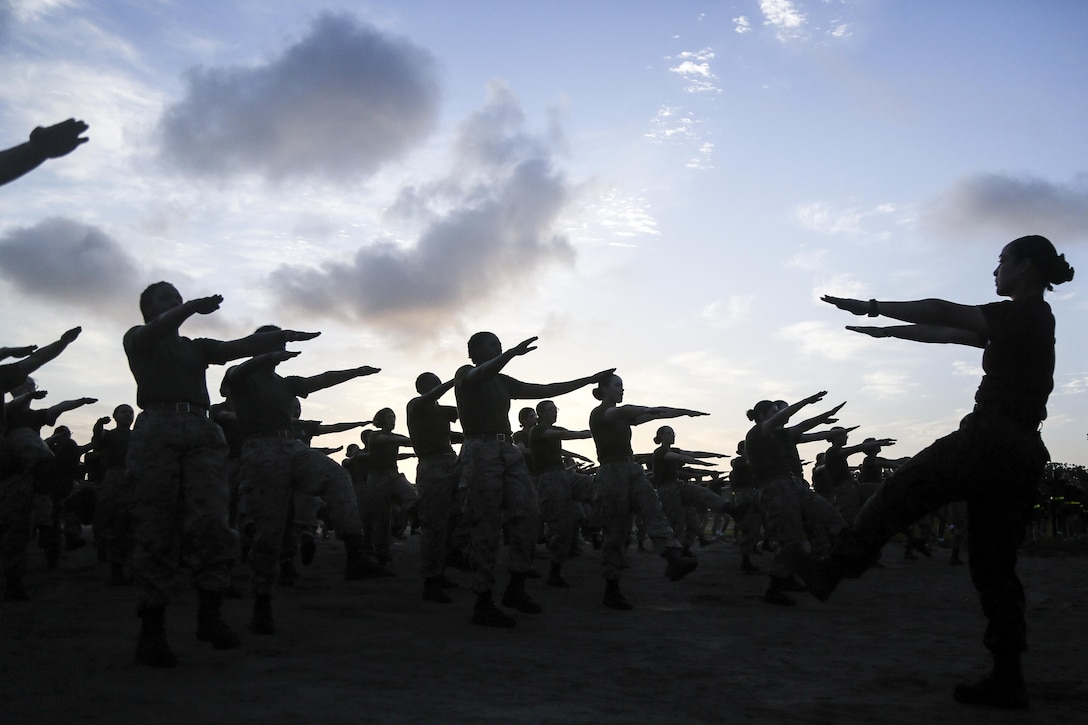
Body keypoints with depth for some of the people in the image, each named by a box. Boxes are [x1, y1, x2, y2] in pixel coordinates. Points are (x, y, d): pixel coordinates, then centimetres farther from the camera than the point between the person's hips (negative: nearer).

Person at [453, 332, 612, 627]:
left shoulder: (504, 382, 23)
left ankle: (516, 589, 0)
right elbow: (481, 374, -19)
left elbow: (545, 390, 21)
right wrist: (512, 353, -35)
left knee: (527, 512, -9)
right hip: (481, 451, -7)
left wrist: (589, 380, 19)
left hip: (509, 451, 7)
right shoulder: (466, 374, 5)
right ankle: (483, 604, -2)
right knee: (486, 529, -8)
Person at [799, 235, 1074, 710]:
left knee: (901, 490, 1)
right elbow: (951, 333, 26)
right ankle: (1007, 679, 9)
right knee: (994, 565, 8)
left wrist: (873, 308, -9)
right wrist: (889, 330, 30)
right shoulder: (1031, 323, 21)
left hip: (991, 440, -9)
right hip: (1021, 454, 9)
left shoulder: (1023, 315, -6)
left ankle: (835, 570, 6)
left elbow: (946, 314, -13)